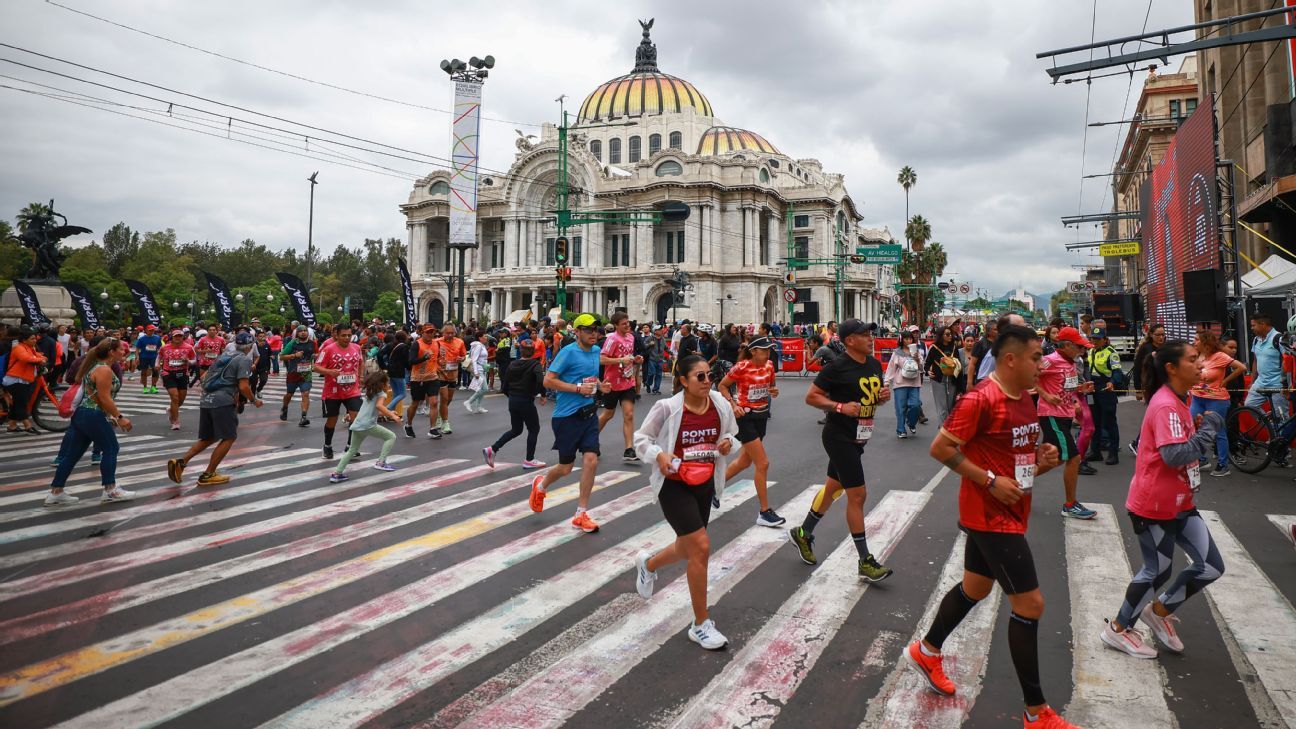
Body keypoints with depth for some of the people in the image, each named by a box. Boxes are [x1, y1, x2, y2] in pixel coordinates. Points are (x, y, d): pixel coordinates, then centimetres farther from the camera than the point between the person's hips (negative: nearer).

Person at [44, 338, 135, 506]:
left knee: (72, 454, 11)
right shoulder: (104, 370, -15)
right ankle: (110, 491, 5)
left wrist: (111, 416, 24)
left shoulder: (96, 366, 17)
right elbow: (104, 399, -19)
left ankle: (56, 493, 15)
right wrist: (120, 417, -14)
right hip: (93, 416, -10)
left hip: (81, 414, 10)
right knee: (110, 449, 1)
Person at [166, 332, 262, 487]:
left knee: (208, 438, 19)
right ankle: (208, 475, 2)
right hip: (222, 402, -8)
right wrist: (254, 400, 4)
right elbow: (243, 387, -12)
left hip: (205, 401, 8)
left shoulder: (223, 357, 21)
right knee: (229, 438, 3)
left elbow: (204, 377, 25)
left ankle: (180, 462, 2)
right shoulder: (245, 360, -3)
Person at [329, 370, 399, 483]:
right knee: (391, 437, 7)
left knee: (352, 450, 20)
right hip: (368, 425, -7)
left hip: (356, 425, 7)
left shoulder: (368, 393, 24)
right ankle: (381, 462, -2)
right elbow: (379, 405, -19)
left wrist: (388, 413, 38)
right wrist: (392, 415, -19)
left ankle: (337, 473, 12)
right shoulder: (381, 394, 0)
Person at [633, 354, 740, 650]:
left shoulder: (721, 405, -6)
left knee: (688, 549, 18)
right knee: (701, 548, -13)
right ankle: (701, 625, 4)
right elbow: (640, 438, -7)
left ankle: (648, 564, 53)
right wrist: (659, 455, -25)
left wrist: (728, 443, -10)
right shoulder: (667, 408, -18)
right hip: (674, 486, -6)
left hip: (705, 485, 6)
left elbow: (731, 434, 12)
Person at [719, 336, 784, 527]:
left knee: (745, 461, 18)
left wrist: (774, 391, -6)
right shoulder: (741, 367, -16)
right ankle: (764, 512, 0)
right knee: (763, 463, -10)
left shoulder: (769, 366, 1)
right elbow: (722, 386, -6)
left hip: (761, 416, 8)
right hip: (745, 417, -7)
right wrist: (733, 405, -17)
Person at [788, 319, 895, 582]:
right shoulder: (837, 368, -16)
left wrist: (883, 396, -3)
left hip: (859, 437, 8)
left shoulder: (874, 364, 7)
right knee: (857, 494, -7)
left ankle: (803, 533, 36)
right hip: (839, 437, -8)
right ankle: (866, 561, 3)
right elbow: (811, 397, -13)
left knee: (833, 488, 18)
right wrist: (840, 406, -24)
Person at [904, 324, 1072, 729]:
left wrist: (1041, 461, -1)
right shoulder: (981, 399, -21)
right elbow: (940, 448, -20)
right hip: (991, 516, -10)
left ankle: (925, 653, 42)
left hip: (1009, 511, 10)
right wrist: (990, 481, -21)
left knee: (975, 588, 22)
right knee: (1030, 604, -4)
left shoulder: (1024, 398, 8)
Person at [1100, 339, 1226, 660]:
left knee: (1211, 566, 6)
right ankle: (1117, 629, 21)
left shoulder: (1178, 401, 11)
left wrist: (1201, 428, 4)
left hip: (1179, 503, 9)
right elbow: (1174, 455, -31)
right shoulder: (1165, 405, -21)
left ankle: (1159, 611, 25)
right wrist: (1208, 428, -22)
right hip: (1154, 505, -9)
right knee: (1158, 570, 3)